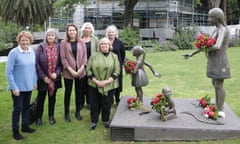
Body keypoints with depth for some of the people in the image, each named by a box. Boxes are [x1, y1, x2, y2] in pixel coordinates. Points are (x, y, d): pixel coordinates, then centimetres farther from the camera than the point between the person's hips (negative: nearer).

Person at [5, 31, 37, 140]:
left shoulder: (32, 52, 1)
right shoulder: (14, 53, -15)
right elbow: (8, 72, -14)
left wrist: (34, 81, 9)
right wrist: (14, 87, -16)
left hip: (28, 86, 5)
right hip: (18, 87, -5)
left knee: (26, 107, 17)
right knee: (18, 108, 3)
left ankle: (25, 126, 33)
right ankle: (15, 130, 18)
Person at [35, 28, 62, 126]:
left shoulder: (58, 47, 0)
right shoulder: (41, 47, -5)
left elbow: (60, 63, 2)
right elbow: (37, 63, -7)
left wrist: (56, 73, -14)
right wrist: (43, 76, -12)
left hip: (54, 77, 2)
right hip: (43, 78, -2)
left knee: (52, 97, 14)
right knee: (41, 98, 9)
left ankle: (51, 116, 29)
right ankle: (39, 117, 23)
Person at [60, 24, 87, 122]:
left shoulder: (81, 43, 6)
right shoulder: (63, 43, -1)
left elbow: (84, 56, 4)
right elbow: (63, 58, -6)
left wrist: (82, 68, -9)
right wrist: (70, 70, -13)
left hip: (80, 72, 2)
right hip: (68, 72, -2)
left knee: (79, 92, 9)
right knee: (68, 92, 7)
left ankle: (78, 112, 24)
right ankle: (67, 113, 20)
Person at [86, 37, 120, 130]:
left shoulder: (114, 57, 2)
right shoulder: (94, 56, 4)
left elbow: (116, 71, -3)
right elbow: (88, 70, 0)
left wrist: (106, 81, -14)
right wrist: (96, 81, -12)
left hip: (109, 86, 0)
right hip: (94, 85, 1)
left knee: (107, 104, 9)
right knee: (94, 104, 7)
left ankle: (106, 120, 30)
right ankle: (94, 121, 24)